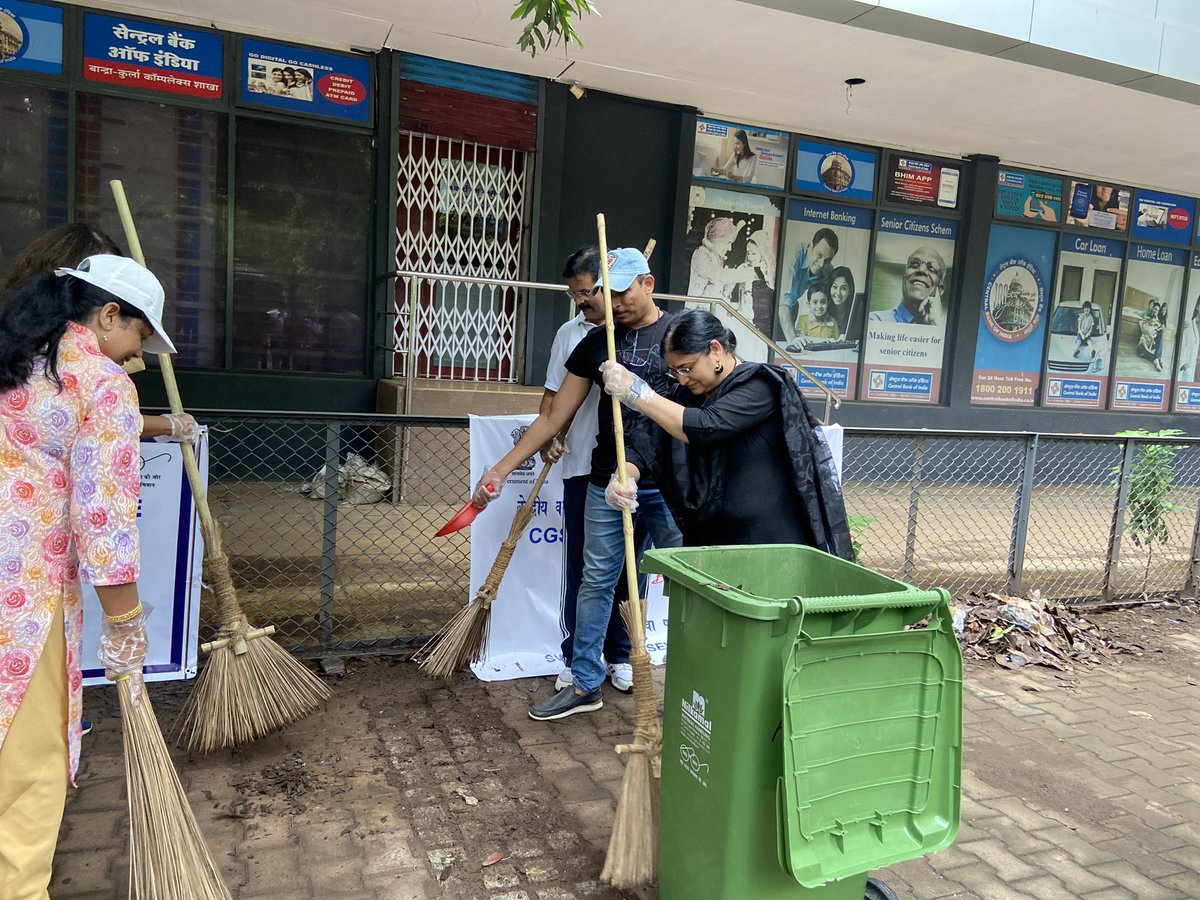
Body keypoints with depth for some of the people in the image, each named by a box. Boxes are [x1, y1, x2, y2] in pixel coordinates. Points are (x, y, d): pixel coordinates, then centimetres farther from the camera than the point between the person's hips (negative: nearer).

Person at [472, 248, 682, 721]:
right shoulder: (596, 343, 7)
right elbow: (553, 418, 8)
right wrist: (502, 469, 5)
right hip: (606, 482, 4)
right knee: (595, 581, 10)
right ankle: (585, 685, 23)